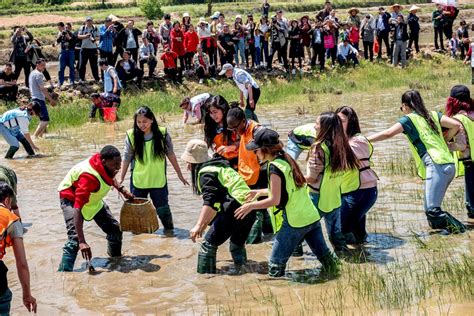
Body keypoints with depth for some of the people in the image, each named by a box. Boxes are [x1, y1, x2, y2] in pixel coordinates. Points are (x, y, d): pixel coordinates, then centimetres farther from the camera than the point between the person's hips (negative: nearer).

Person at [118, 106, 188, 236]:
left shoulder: (162, 134, -8)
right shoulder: (132, 136, -7)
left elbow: (170, 155, 1)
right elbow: (127, 158, -1)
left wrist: (180, 174, 5)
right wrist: (121, 178, -4)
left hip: (158, 180, -1)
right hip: (138, 181, 1)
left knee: (162, 207, 5)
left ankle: (169, 229, 25)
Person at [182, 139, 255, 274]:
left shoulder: (206, 172, -2)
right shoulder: (219, 166, 27)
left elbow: (210, 202, -17)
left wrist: (198, 226, -21)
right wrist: (205, 223, 35)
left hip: (234, 211, -9)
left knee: (208, 245, -2)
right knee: (237, 245, 28)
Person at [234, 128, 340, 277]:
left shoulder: (275, 167, -14)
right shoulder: (287, 160, 11)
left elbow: (275, 200, -17)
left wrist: (251, 206, -6)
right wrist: (259, 192, 29)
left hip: (292, 223, -8)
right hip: (312, 218, 9)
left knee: (275, 266, 0)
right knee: (325, 255, 12)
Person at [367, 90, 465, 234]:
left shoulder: (409, 119, 4)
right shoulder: (433, 115, 21)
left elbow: (388, 133, -9)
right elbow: (456, 125, 12)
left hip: (436, 166, -8)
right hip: (450, 164, 8)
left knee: (432, 210, -12)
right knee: (430, 209, 10)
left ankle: (457, 226, -16)